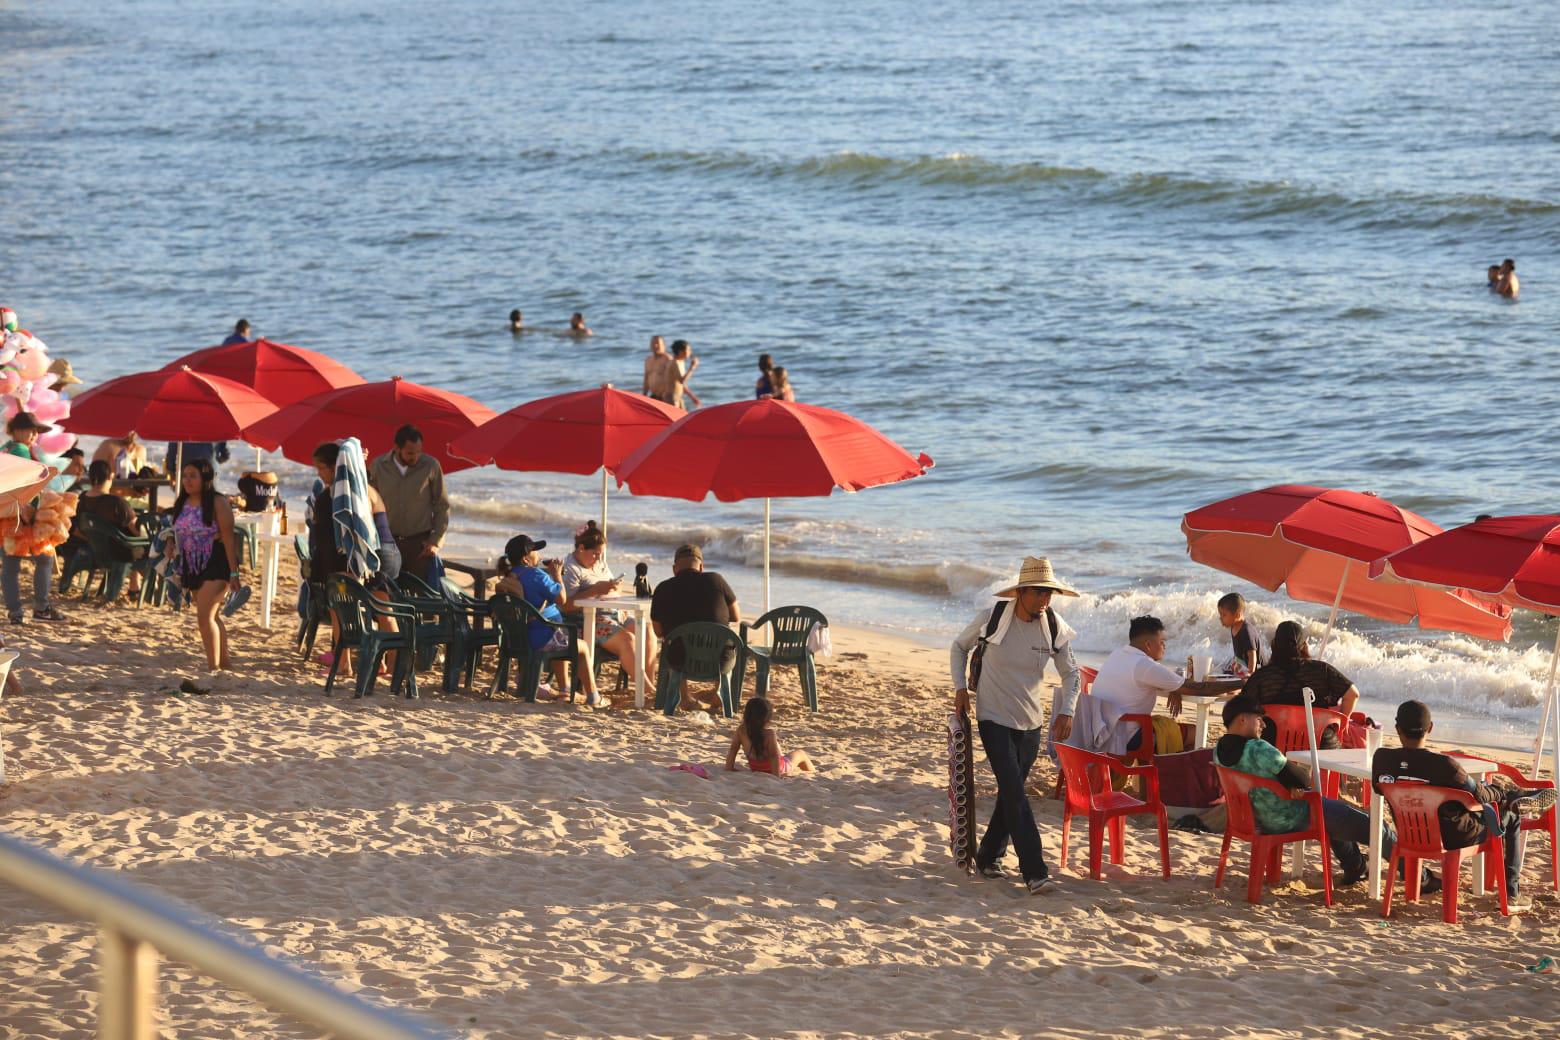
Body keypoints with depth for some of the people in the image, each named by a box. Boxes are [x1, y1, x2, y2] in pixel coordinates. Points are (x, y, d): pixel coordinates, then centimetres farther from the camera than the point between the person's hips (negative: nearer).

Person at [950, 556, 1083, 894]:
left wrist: (1066, 711, -9)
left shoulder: (1054, 628, -4)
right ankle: (1035, 872, -18)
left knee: (1011, 793, 12)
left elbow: (1071, 673, 7)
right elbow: (960, 646, 8)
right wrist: (960, 686, -3)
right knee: (1015, 793, -14)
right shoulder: (991, 618, -12)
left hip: (1030, 723, 4)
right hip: (994, 719, -4)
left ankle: (988, 857, 30)